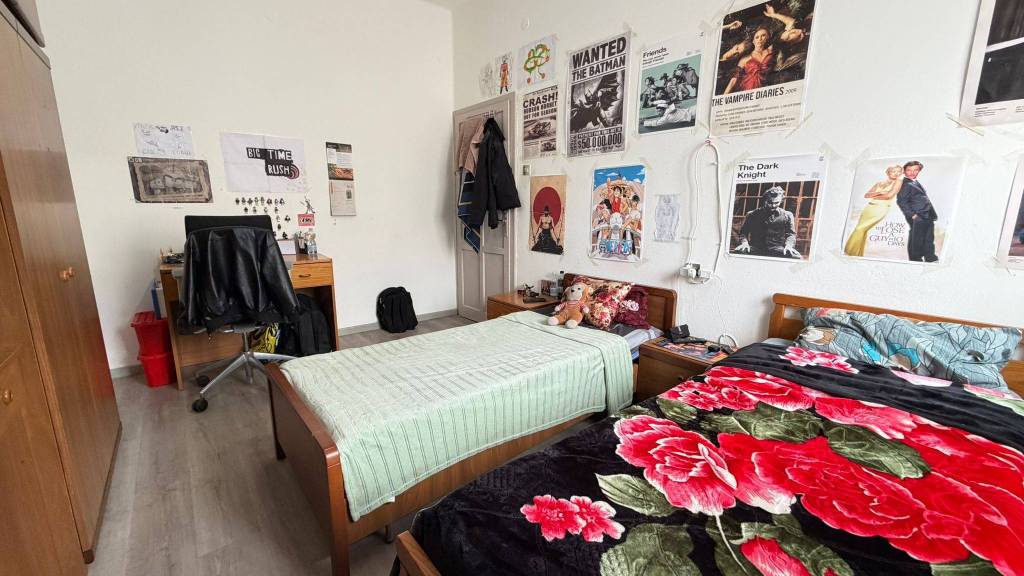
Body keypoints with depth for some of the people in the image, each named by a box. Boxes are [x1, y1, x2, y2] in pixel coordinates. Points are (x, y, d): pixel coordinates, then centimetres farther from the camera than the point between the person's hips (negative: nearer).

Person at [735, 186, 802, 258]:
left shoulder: (787, 215, 17)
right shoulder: (752, 214, 14)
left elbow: (791, 234, 12)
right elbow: (743, 232, 12)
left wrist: (788, 245, -11)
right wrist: (744, 242, -11)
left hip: (777, 248, 1)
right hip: (755, 248, -1)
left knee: (797, 257, -31)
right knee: (739, 252, -35)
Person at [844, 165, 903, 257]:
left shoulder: (898, 181, 4)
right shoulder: (878, 183, 17)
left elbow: (889, 195, -7)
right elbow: (866, 195, 8)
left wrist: (873, 196, 4)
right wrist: (878, 193, -8)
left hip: (881, 209, -5)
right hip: (869, 207, 5)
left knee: (861, 229, -18)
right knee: (860, 230, -2)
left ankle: (855, 254, -12)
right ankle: (850, 253, 0)